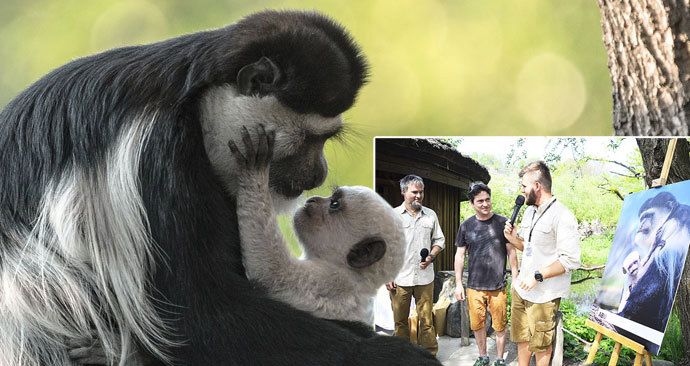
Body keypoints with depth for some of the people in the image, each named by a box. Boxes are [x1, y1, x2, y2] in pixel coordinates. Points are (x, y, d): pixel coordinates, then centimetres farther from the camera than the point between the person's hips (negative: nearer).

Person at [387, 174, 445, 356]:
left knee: (426, 320, 2)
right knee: (400, 320, 7)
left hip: (424, 278, 1)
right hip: (399, 278, -1)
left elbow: (439, 240, 15)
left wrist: (431, 256, -5)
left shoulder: (430, 215, 8)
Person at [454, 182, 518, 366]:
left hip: (498, 286, -2)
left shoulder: (502, 223, -2)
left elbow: (511, 252, 2)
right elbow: (460, 255, 7)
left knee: (500, 326, 5)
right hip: (474, 286, 2)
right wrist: (458, 284, 3)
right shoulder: (466, 226, 3)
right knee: (477, 325, 11)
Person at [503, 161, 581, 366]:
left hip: (543, 295, -8)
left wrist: (538, 276, -22)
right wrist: (514, 239, 0)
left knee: (541, 345, 8)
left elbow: (570, 260, -22)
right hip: (521, 288, 8)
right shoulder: (529, 211, 9)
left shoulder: (562, 216, -18)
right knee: (521, 339, 19)